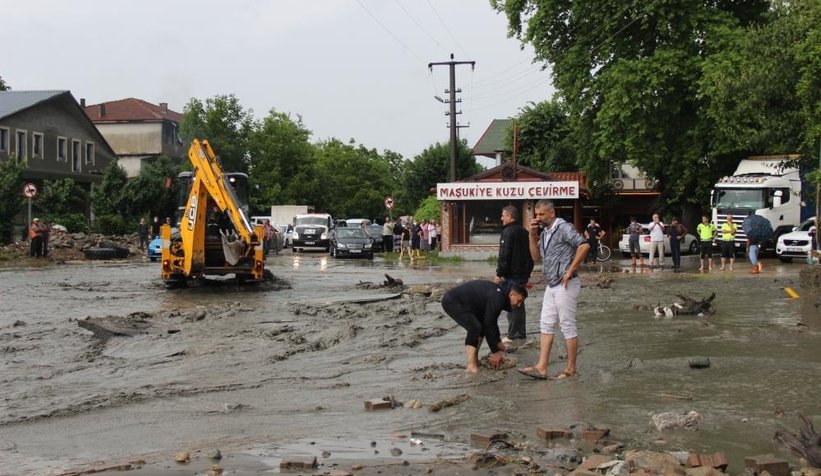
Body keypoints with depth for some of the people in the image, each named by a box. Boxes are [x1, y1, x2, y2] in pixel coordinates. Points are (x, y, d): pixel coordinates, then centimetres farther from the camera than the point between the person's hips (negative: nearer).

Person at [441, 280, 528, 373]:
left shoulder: (499, 295, 9)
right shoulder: (497, 298, -23)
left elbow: (492, 322, 21)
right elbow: (489, 325, -21)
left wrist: (498, 341, 21)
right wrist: (495, 352, -14)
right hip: (452, 302, -11)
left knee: (482, 327, 12)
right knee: (475, 328, -21)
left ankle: (475, 361, 14)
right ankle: (471, 365, -17)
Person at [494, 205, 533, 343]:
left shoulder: (508, 232, -14)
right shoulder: (524, 232, 15)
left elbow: (504, 256, -20)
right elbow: (530, 255, 20)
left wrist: (499, 274, -17)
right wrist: (527, 273, 25)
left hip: (511, 275, -9)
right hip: (523, 274, 9)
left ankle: (512, 335, -4)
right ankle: (521, 333, 20)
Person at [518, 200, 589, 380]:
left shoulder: (564, 228, -12)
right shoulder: (543, 232, 14)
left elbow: (584, 245, -23)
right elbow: (536, 256, 18)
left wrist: (570, 270, -20)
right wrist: (533, 235, 4)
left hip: (565, 285, -9)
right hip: (551, 285, 9)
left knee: (568, 326, -2)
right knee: (546, 325, 7)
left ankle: (570, 369, 6)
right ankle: (541, 367, 8)